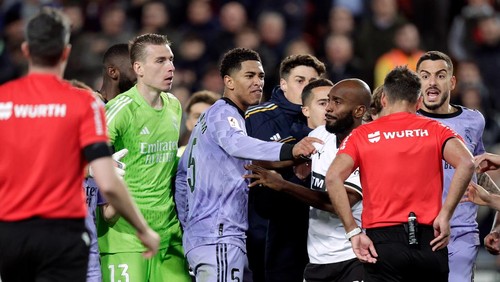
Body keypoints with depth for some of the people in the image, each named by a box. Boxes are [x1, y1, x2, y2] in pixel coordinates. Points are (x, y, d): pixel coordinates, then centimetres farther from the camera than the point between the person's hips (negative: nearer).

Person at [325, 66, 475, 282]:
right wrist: (445, 215, -7)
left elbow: (333, 177, -9)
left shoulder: (362, 135, 7)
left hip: (382, 242, -1)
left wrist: (353, 232, -8)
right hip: (429, 241, 1)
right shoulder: (434, 130, 8)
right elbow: (466, 163, -11)